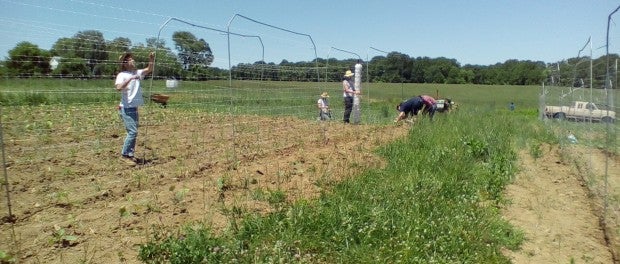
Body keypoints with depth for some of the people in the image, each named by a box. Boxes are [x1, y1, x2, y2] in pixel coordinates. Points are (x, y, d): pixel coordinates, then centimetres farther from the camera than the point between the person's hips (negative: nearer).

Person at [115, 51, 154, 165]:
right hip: (126, 108, -7)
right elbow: (119, 88, -26)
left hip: (134, 108, 7)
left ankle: (130, 154, 22)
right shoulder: (122, 75, -10)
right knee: (133, 131, -12)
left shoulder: (137, 73, 9)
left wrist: (151, 60, -14)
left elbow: (149, 70, 2)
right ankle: (124, 154, -1)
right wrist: (130, 78, -29)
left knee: (133, 132, 12)